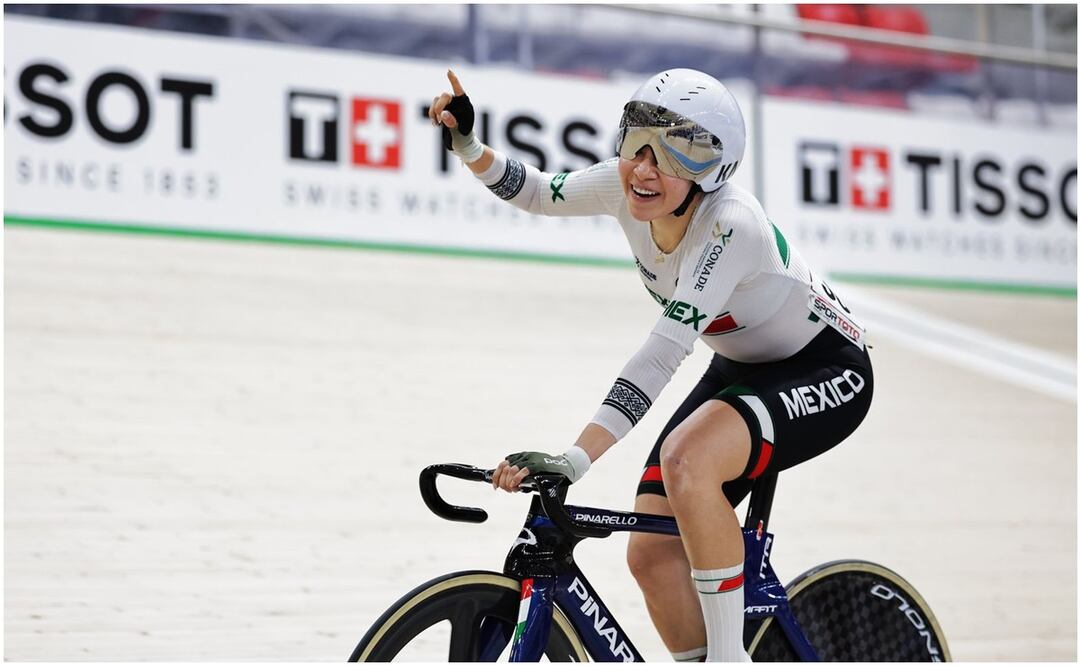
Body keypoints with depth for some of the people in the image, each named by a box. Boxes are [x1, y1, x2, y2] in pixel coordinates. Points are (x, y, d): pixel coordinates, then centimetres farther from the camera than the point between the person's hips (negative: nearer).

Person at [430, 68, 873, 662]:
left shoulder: (730, 227, -34)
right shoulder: (627, 188, -14)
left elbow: (661, 357, -42)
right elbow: (536, 194, 6)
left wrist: (575, 461, -51)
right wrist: (468, 146, -13)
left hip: (827, 374, -7)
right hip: (739, 369, 8)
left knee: (687, 459, -35)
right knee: (652, 554, -7)